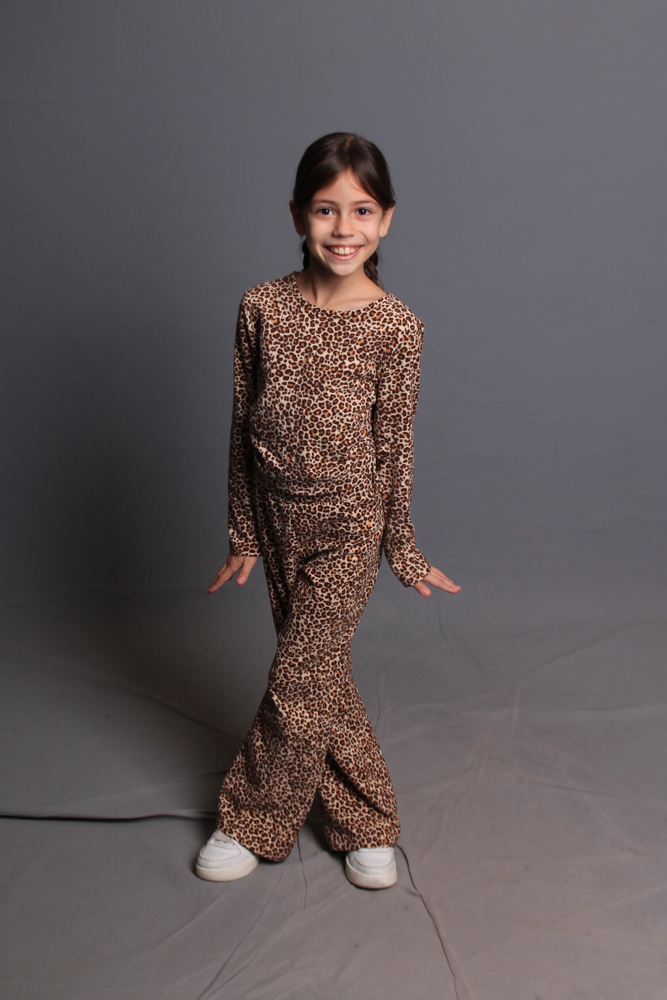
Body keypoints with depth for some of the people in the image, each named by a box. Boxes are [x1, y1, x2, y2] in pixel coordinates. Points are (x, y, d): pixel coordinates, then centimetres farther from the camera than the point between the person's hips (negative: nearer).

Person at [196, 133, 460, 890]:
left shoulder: (396, 327, -11)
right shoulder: (262, 307, -4)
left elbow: (395, 445, -5)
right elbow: (242, 428, 1)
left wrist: (401, 547, 1)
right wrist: (244, 533, 5)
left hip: (348, 522, -3)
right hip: (278, 515, 4)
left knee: (296, 685, 1)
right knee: (322, 674, 14)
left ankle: (254, 823, 25)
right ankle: (365, 821, 34)